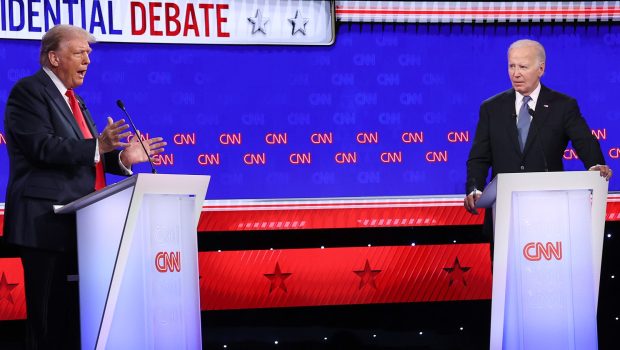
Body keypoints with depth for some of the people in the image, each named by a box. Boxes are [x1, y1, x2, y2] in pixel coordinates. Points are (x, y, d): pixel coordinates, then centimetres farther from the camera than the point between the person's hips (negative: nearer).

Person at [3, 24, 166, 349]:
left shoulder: (73, 100, 22)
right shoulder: (28, 91, -6)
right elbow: (43, 148, -18)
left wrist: (122, 157, 8)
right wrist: (97, 146, -26)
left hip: (77, 225, 9)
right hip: (47, 223, -9)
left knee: (73, 316, 8)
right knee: (48, 320, -7)